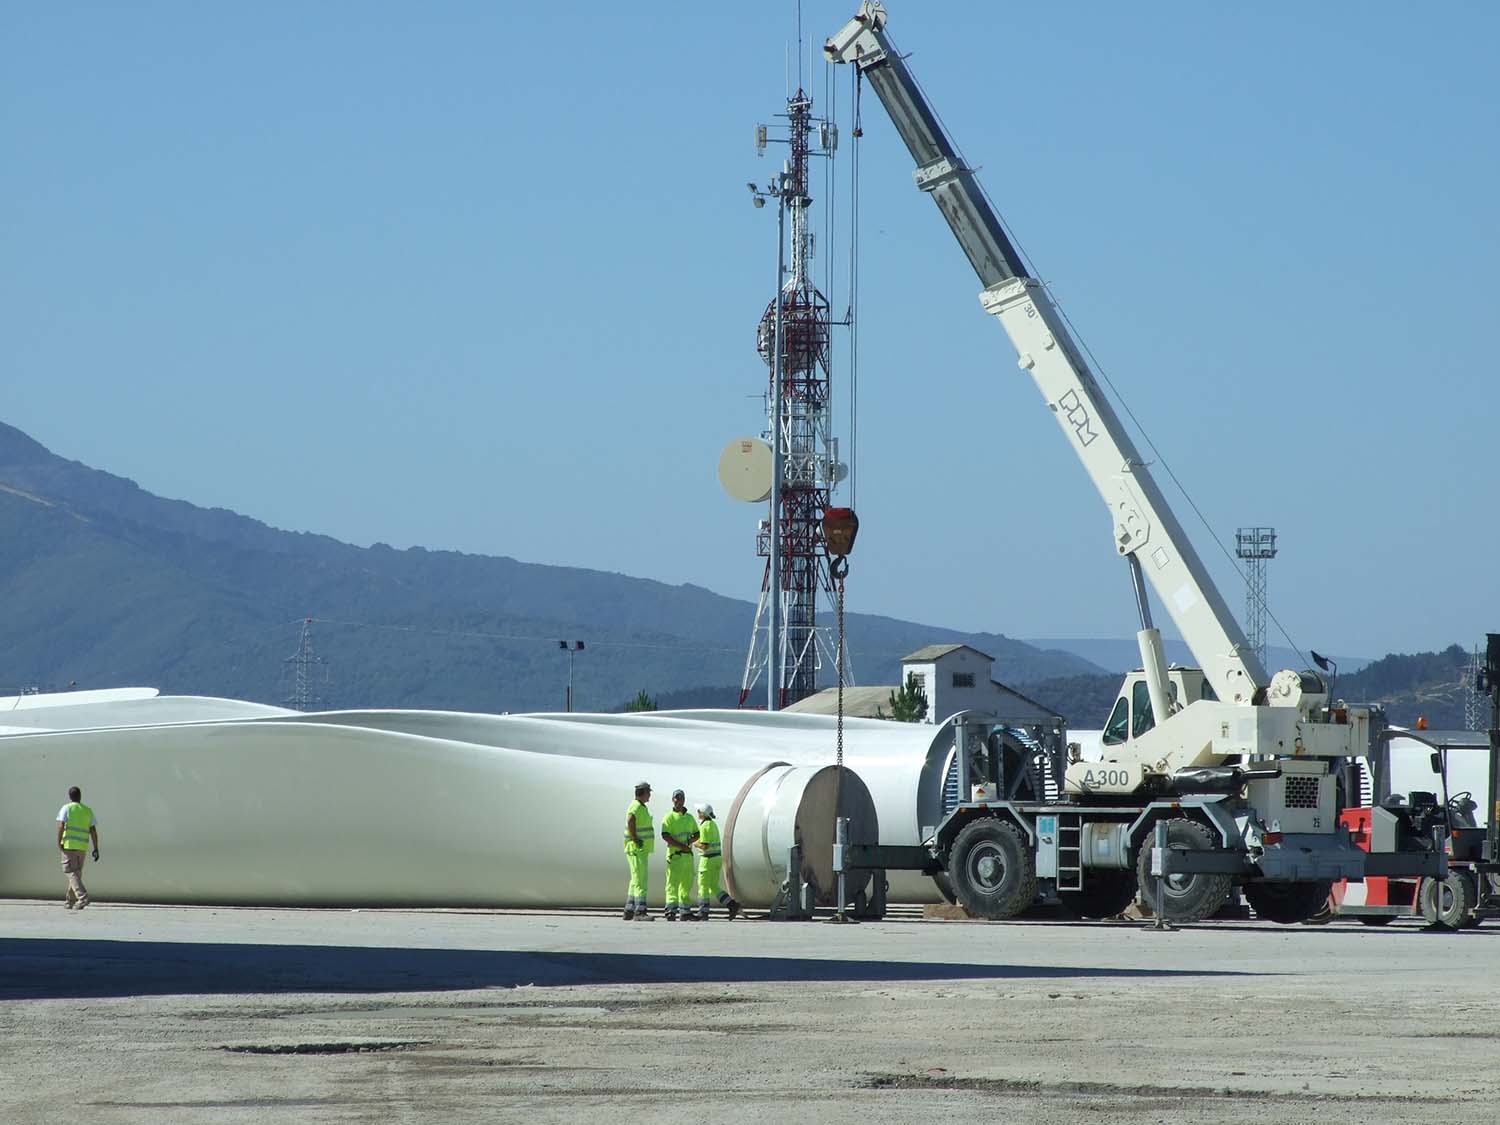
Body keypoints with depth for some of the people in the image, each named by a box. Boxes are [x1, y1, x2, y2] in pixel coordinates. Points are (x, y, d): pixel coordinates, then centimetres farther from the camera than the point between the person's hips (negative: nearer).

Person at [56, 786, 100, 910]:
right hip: (82, 846, 4)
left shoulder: (66, 808, 1)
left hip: (69, 844, -4)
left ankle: (83, 897, -24)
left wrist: (59, 843, -10)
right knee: (76, 873, 15)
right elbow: (93, 831, 7)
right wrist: (96, 849, 7)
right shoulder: (88, 810, 12)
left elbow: (61, 826, -13)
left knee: (71, 873, -6)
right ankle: (70, 901, 20)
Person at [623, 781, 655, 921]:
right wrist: (636, 840, -28)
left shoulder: (641, 807, 19)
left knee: (636, 881, 13)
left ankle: (629, 912, 17)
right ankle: (640, 912, -18)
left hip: (642, 850, 11)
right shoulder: (636, 807, -15)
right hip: (636, 849, -11)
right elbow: (630, 821, -33)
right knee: (640, 880, -14)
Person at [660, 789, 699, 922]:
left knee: (687, 884, 10)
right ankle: (671, 912, -19)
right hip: (675, 855, -7)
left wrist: (690, 840, -3)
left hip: (688, 855, 7)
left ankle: (685, 912, 17)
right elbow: (665, 836, -13)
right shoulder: (669, 817, -3)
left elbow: (697, 834, 20)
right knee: (673, 882, -13)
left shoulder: (689, 817, 17)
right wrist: (680, 845, -20)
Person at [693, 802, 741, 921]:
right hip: (717, 857, 9)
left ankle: (703, 914, 3)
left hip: (708, 859, -9)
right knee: (714, 887, 13)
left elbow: (704, 846, -21)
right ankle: (732, 905, 2)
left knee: (703, 887, 1)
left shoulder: (704, 826, -16)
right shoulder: (713, 824, 14)